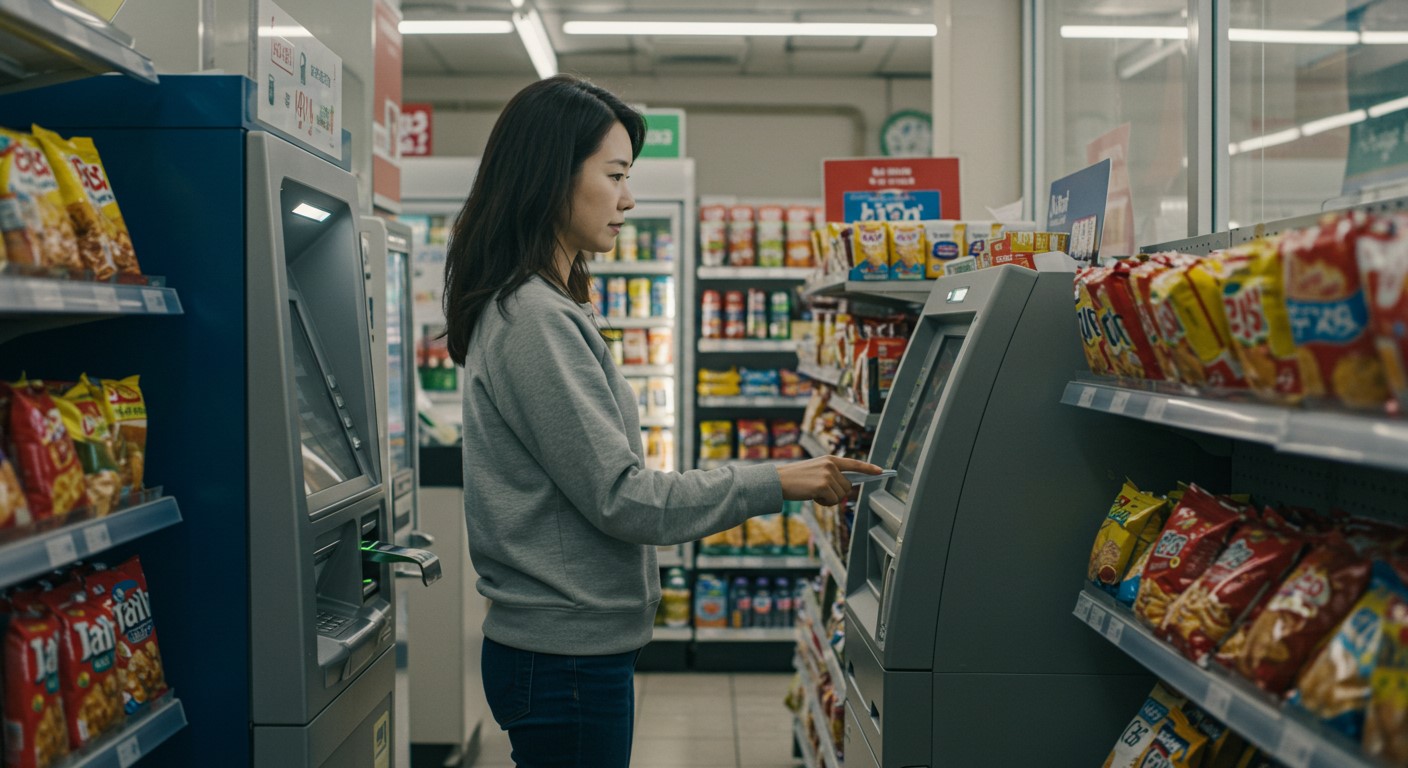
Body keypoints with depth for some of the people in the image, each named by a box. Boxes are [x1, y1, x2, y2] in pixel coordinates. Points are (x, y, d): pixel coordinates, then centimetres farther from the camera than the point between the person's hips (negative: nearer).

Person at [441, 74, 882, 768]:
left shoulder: (534, 308, 13)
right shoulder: (535, 321, -19)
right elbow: (619, 496, -20)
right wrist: (776, 483, -14)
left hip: (564, 646, 10)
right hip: (566, 655, -10)